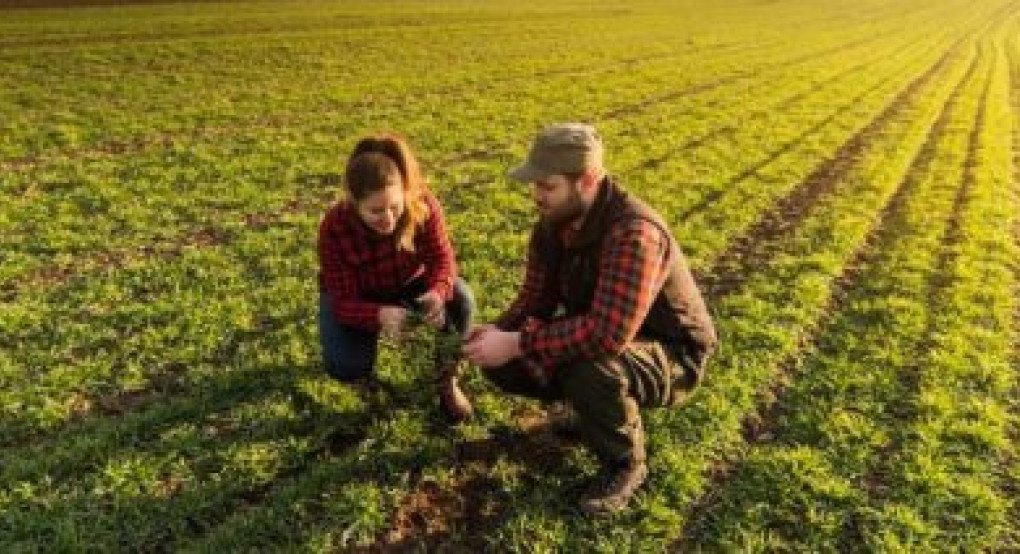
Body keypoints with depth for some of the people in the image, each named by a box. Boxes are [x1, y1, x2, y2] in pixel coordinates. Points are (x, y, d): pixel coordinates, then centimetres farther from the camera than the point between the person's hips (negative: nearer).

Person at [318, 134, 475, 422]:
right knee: (346, 368, -24)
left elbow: (441, 257, -23)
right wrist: (379, 315, -52)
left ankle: (448, 380, -4)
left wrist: (438, 292, -47)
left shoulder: (423, 204, -30)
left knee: (460, 299, -28)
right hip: (356, 296, -1)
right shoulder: (334, 228, -33)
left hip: (409, 283, 2)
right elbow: (343, 301, -30)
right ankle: (365, 339, 15)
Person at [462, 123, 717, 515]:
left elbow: (607, 334, -44)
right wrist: (498, 333, -23)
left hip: (670, 355, -7)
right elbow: (536, 300, -2)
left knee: (588, 370, -39)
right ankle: (592, 407, 16)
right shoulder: (552, 225, -8)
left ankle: (625, 463, -8)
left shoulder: (634, 233, -35)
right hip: (595, 335, 8)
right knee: (502, 364, -6)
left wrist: (518, 344, -37)